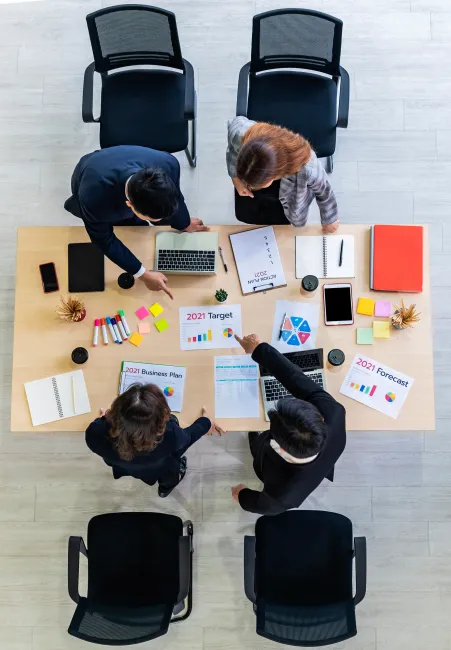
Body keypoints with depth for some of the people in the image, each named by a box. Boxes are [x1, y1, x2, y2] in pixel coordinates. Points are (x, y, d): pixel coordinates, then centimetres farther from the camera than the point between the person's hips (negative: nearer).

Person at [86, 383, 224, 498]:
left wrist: (105, 419, 5)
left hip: (120, 467, 2)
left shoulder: (95, 434, -41)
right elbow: (185, 437, -20)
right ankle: (167, 485, 50)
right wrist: (206, 423, -1)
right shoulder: (169, 435, -44)